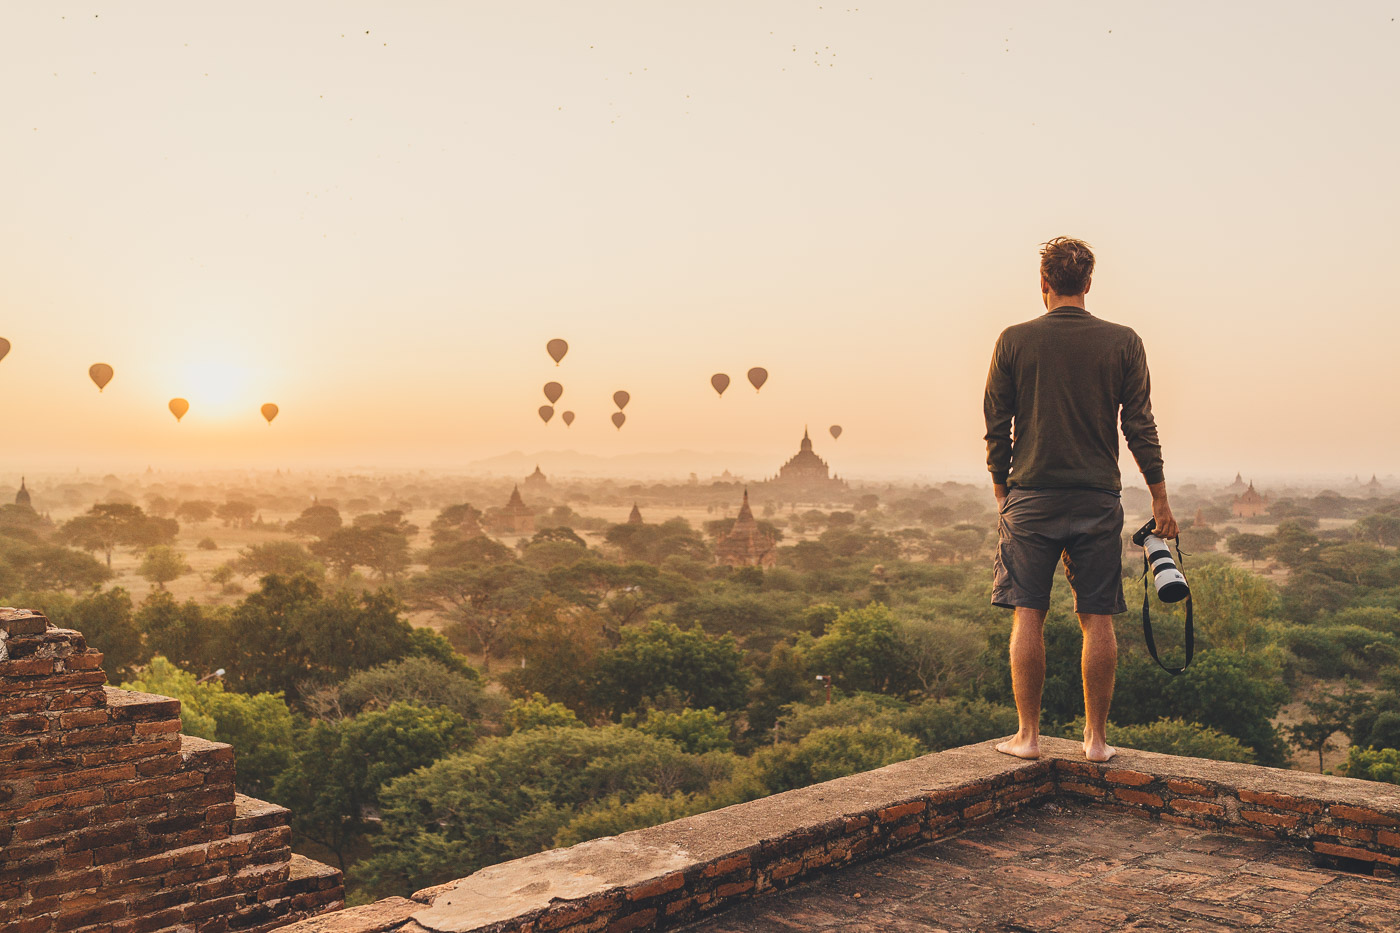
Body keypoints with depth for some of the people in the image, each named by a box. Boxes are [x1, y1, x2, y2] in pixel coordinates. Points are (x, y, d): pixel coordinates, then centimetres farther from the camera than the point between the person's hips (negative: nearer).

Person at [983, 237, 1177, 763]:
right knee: (1097, 618, 6)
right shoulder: (1124, 343, 2)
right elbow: (1140, 427, 2)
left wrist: (1001, 492, 14)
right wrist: (1160, 500, 9)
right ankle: (1096, 738, 11)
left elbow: (996, 427, 3)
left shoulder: (1014, 341, 0)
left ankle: (1028, 735, 6)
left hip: (1031, 496, -1)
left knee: (1027, 615, 3)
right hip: (1098, 499, 1)